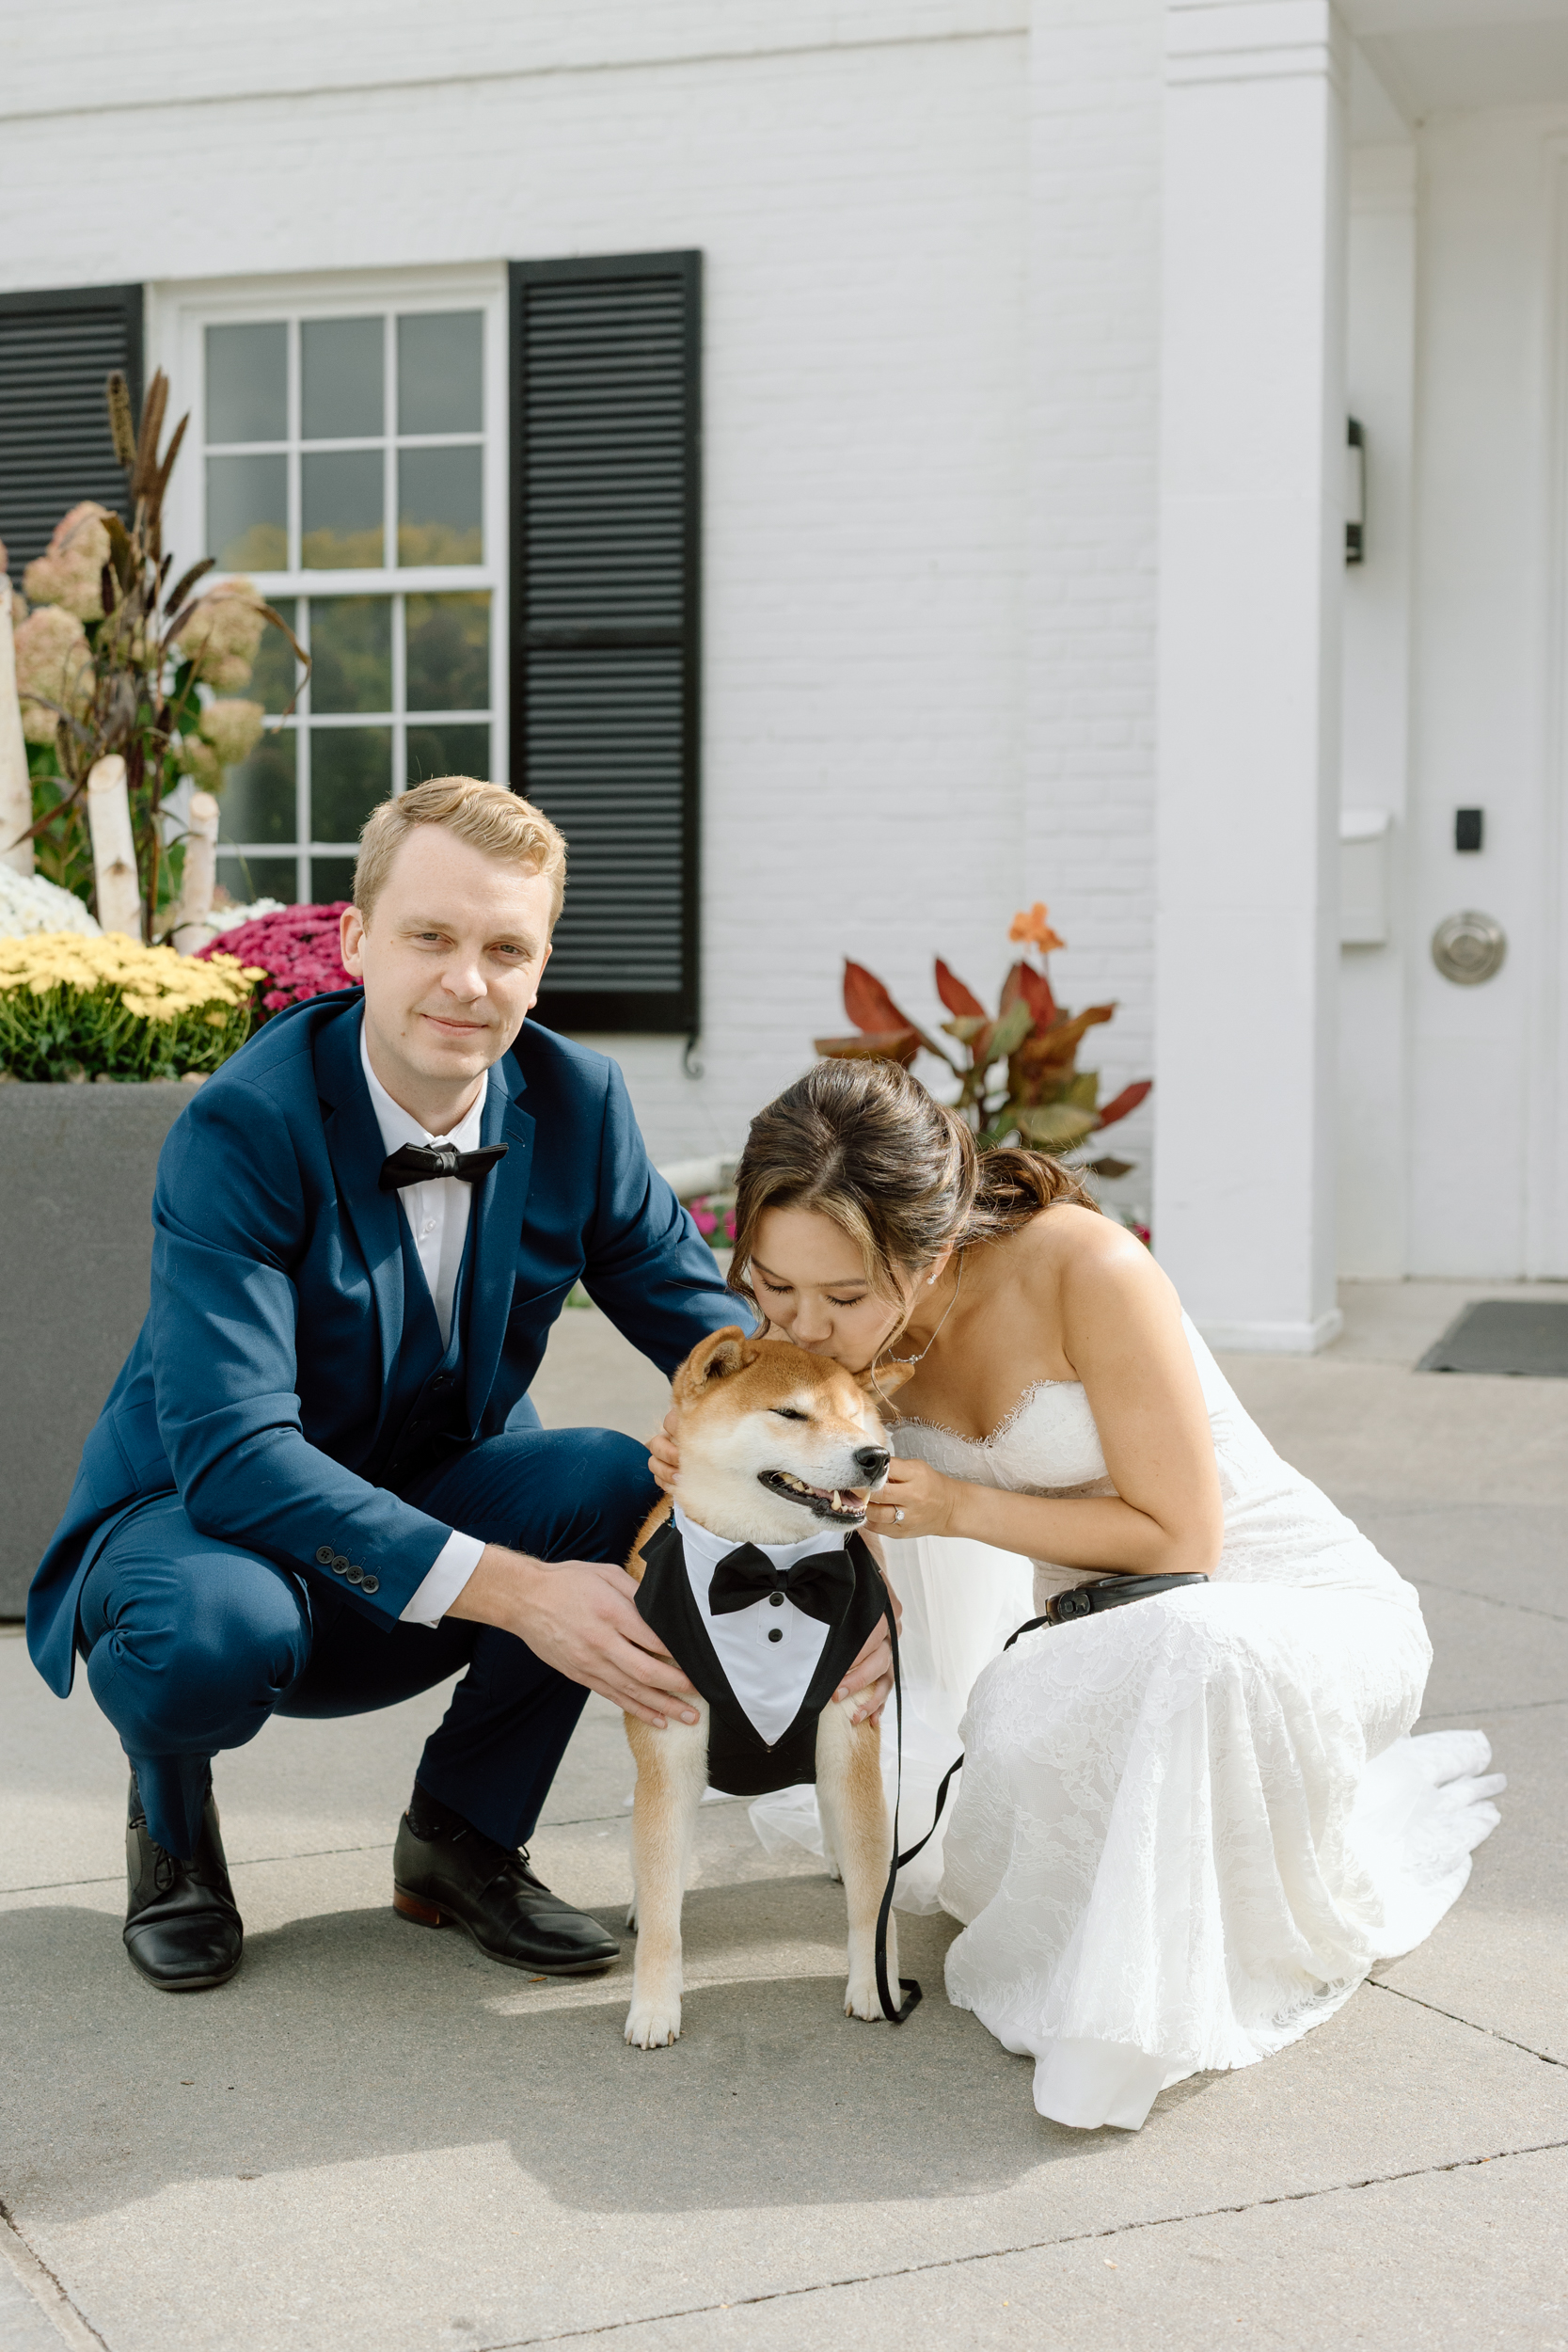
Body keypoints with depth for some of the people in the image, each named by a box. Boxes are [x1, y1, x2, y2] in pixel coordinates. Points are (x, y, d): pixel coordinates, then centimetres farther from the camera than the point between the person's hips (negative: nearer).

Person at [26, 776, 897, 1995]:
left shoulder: (577, 1103, -10)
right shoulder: (241, 1130, -25)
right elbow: (231, 1447, -33)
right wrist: (511, 1589, -41)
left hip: (434, 1508, 4)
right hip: (198, 1517, -4)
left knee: (627, 1481, -26)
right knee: (215, 1630, -38)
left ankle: (464, 1830, -1)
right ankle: (171, 1817, 1)